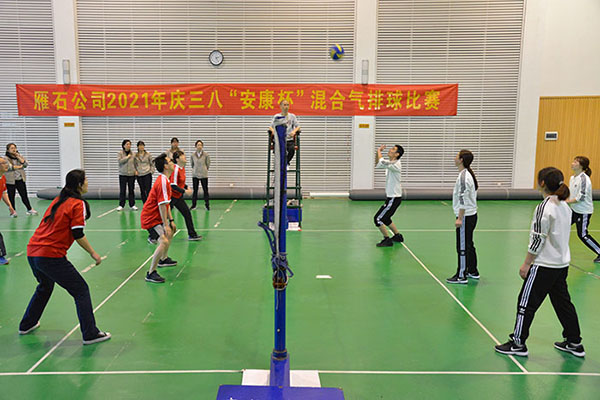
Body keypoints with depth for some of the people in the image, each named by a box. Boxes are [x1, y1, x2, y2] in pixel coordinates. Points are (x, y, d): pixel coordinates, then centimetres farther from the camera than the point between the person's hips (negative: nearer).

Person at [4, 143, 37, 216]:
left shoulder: (20, 157, 10)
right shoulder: (6, 158, -3)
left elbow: (26, 164, -4)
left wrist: (18, 156, -7)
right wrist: (19, 166, -11)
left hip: (20, 180, 3)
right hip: (11, 181, -3)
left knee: (24, 195, 6)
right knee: (11, 196, 6)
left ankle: (30, 209, 14)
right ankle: (13, 211, 15)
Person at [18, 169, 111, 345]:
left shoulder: (58, 200, 16)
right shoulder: (78, 204, -8)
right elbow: (78, 235, -12)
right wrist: (93, 253, -4)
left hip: (32, 251, 9)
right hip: (51, 256, -9)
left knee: (44, 287, 32)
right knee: (81, 291, 0)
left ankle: (26, 325, 46)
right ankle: (90, 334, 0)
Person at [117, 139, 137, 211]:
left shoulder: (133, 154, 7)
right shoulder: (120, 153, 1)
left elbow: (135, 163, 10)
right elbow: (120, 161, -14)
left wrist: (135, 170, -1)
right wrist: (127, 157, -12)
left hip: (131, 174, 2)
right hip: (123, 174, -2)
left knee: (131, 190, 5)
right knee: (122, 190, -2)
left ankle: (132, 205, 13)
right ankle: (121, 205, 6)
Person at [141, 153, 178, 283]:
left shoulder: (164, 180, 10)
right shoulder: (162, 182, -23)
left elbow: (167, 204, 13)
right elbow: (162, 205, -26)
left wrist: (171, 221, 11)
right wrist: (165, 225, -25)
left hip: (156, 216, 11)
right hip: (151, 218, -11)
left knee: (171, 232, 31)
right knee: (164, 241, -26)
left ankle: (163, 259, 49)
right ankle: (151, 273, -19)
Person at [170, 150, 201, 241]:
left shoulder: (182, 168, 6)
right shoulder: (175, 169, -21)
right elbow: (173, 185, -24)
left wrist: (186, 187, 3)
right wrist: (184, 191, -24)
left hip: (178, 196, 9)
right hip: (171, 196, -9)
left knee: (187, 214, 7)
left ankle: (192, 235, 16)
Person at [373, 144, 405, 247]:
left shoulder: (396, 164, -20)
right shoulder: (390, 163, 9)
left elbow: (382, 162, -33)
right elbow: (377, 165, 21)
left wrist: (379, 151, -15)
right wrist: (378, 152, 8)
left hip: (394, 198, -10)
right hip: (391, 197, 10)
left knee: (378, 219, -9)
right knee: (385, 218, 22)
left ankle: (387, 240, 0)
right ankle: (398, 236, 35)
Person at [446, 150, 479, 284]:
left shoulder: (463, 176, -18)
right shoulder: (468, 174, 12)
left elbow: (463, 199, -22)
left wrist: (460, 218, -21)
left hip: (466, 217, -10)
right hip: (471, 215, 10)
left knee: (462, 247, -3)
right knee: (469, 244, 19)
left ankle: (461, 276, 5)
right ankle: (473, 272, 30)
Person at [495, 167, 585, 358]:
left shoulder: (544, 208, -19)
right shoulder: (565, 206, 7)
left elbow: (537, 240, -18)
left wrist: (526, 264, -12)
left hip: (544, 265, -9)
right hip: (562, 263, 9)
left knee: (526, 302, 1)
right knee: (562, 301, 19)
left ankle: (518, 343, 9)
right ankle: (574, 343, 28)